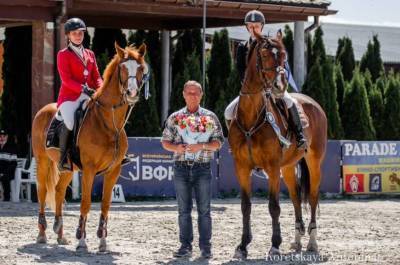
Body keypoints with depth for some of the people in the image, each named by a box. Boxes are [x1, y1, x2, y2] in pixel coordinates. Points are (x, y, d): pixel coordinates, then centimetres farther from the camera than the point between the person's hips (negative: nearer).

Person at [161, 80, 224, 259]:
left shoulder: (210, 117, 4)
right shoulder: (175, 118, 8)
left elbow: (218, 143, 1)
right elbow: (165, 142, 10)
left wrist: (202, 146, -16)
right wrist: (177, 147, -11)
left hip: (202, 168, -1)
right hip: (181, 168, 1)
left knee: (204, 209, -1)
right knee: (184, 209, 4)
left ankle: (205, 246, 4)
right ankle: (185, 246, 10)